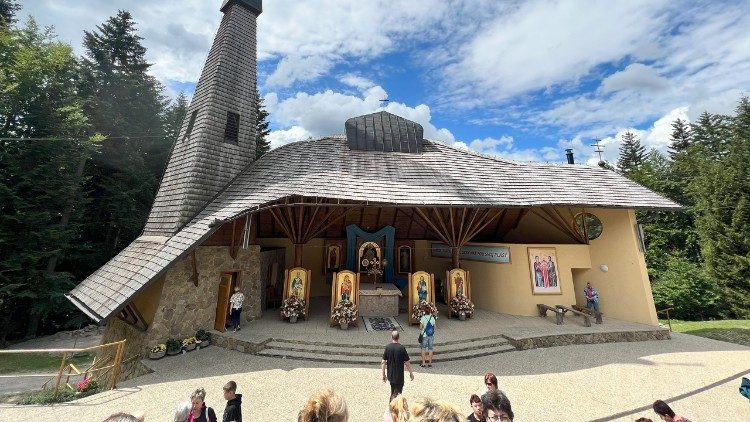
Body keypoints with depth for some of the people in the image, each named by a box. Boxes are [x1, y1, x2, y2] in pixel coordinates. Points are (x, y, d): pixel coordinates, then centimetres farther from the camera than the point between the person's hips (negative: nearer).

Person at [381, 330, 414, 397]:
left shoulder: (387, 347, -7)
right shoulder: (402, 348, -15)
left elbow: (383, 363, -4)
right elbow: (407, 363, -10)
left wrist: (383, 375, 6)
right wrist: (411, 373, 5)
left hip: (390, 375, 4)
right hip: (399, 376, -4)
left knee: (393, 391, 24)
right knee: (397, 393, 6)